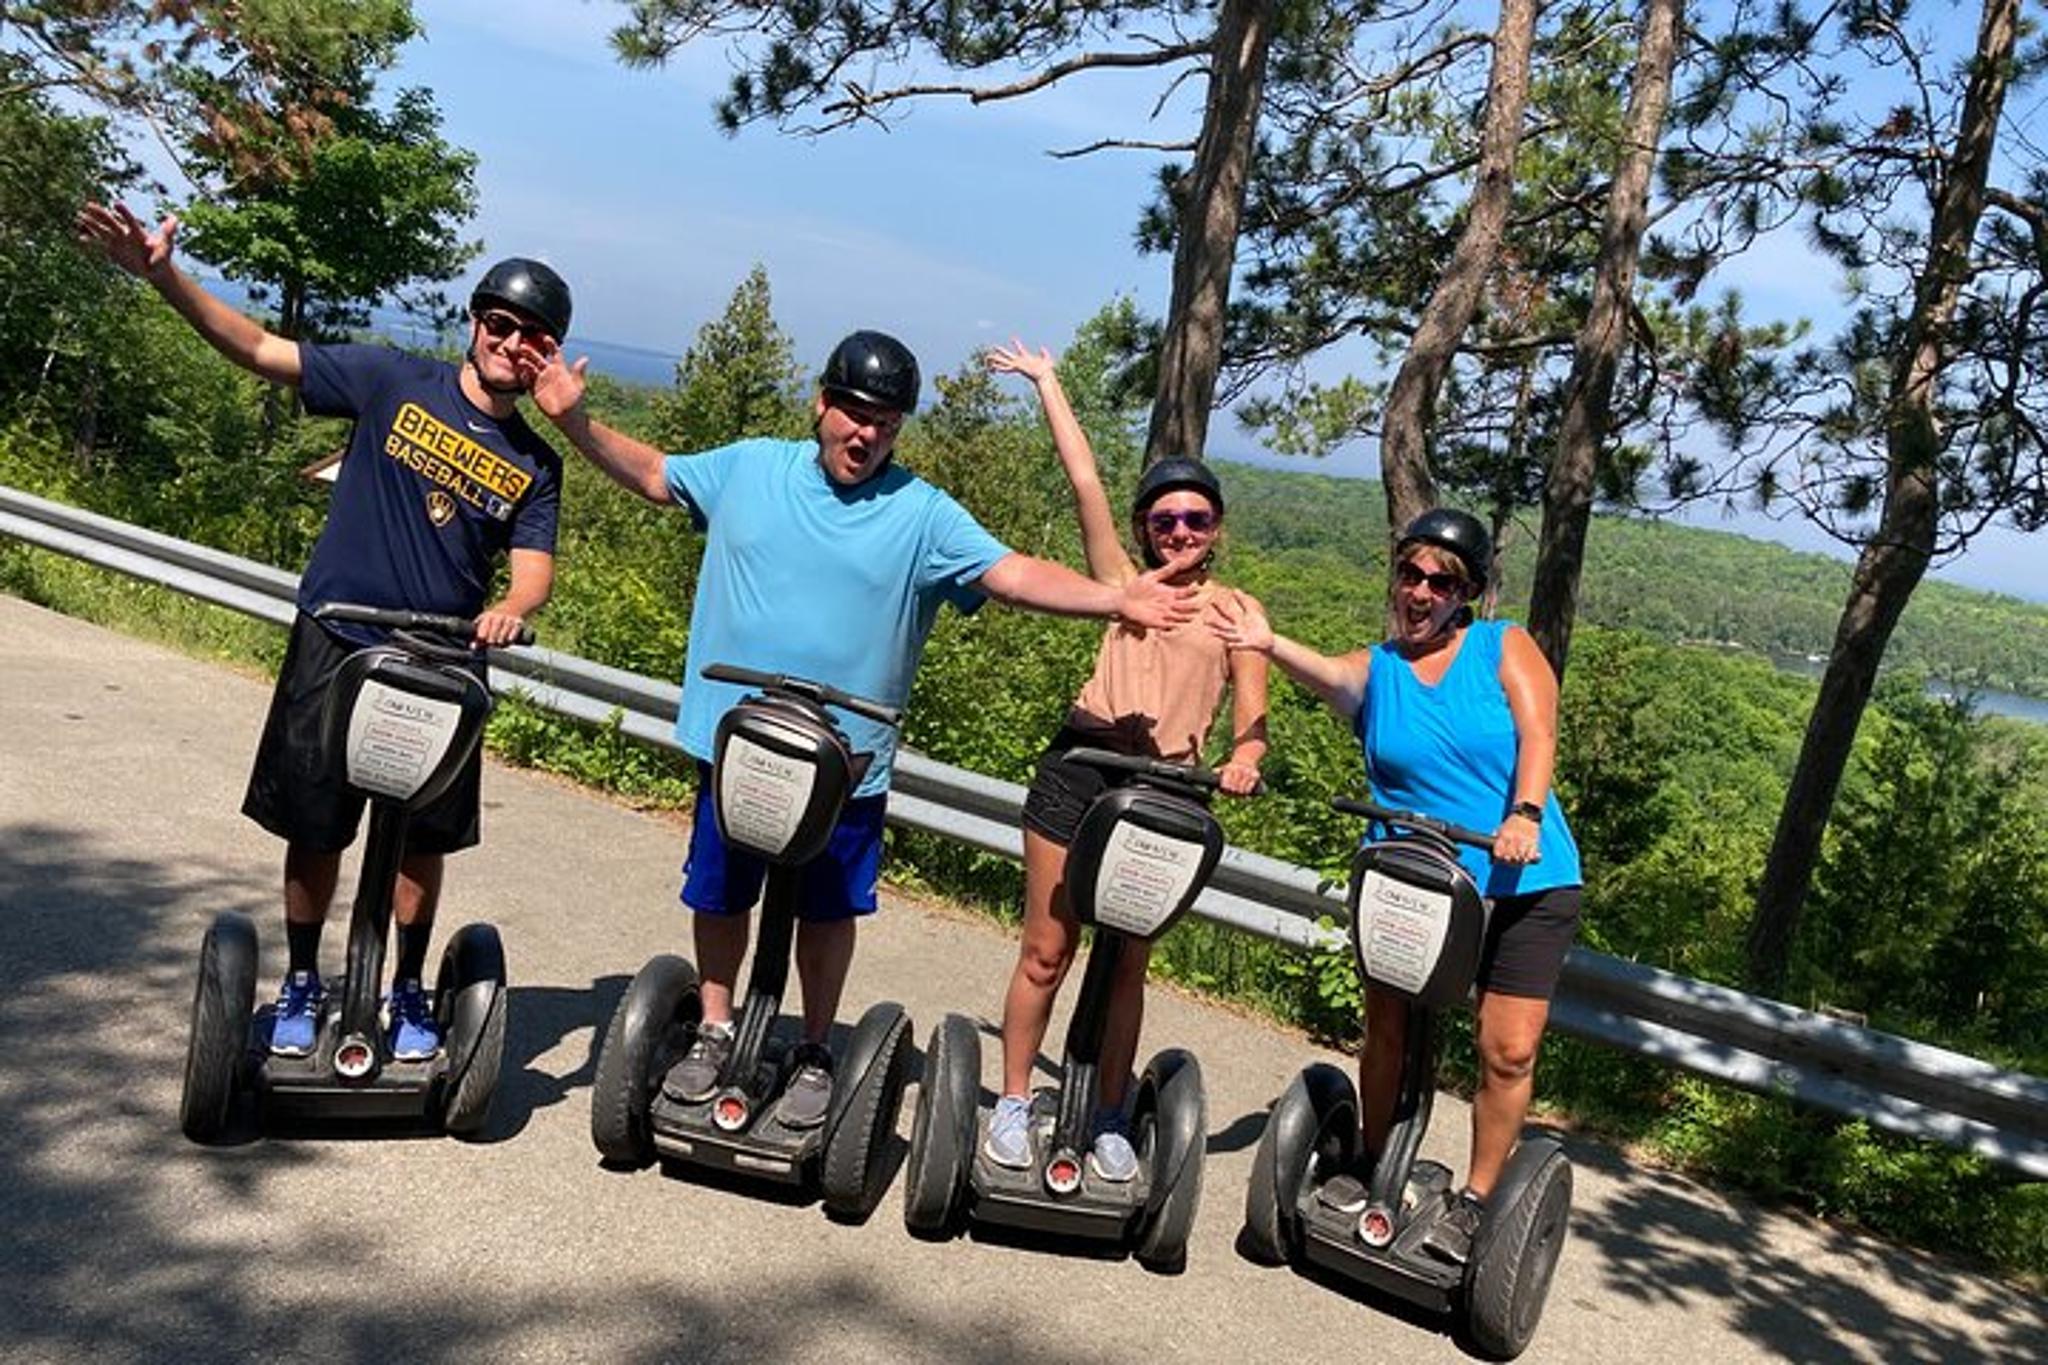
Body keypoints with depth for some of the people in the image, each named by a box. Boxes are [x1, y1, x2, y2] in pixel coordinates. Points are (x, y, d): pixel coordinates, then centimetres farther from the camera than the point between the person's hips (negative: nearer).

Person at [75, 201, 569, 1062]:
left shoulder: (535, 465, 3)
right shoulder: (394, 382, -2)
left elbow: (535, 568, -6)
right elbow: (257, 349, -5)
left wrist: (511, 609, -30)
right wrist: (163, 275, -17)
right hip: (334, 645, -1)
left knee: (422, 838, 8)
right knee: (314, 829, 7)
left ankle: (407, 992, 26)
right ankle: (301, 984, 27)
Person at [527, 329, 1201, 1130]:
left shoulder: (922, 515, -7)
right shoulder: (749, 468, 1)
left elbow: (1015, 576, -14)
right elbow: (652, 474, 13)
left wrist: (1116, 600, -27)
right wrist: (575, 420, 2)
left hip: (845, 763, -2)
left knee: (828, 910, 12)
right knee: (719, 896, 15)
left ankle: (814, 1054, 31)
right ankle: (715, 1032, 36)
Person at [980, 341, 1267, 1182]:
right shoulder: (1123, 583, 10)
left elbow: (1251, 712, 3)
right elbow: (1083, 480, 6)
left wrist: (1243, 758, -19)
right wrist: (1046, 381, 9)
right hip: (1081, 771, 0)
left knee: (1127, 965, 10)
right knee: (1046, 952, 3)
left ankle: (1108, 1119, 22)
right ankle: (1012, 1103, 17)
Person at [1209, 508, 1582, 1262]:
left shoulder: (1504, 647, 4)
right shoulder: (1375, 668, 6)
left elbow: (1537, 735, -10)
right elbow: (1328, 674, -18)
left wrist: (1523, 816, -27)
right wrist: (1269, 644, -37)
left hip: (1524, 881, -1)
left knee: (1509, 1050, -4)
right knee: (1388, 1028, 5)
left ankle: (1476, 1199, 14)